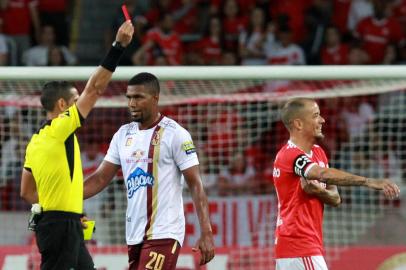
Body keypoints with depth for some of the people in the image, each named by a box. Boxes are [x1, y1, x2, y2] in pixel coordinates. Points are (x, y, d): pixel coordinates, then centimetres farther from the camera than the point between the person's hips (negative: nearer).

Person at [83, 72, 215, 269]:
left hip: (163, 233, -7)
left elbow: (195, 185, -9)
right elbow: (100, 178, 13)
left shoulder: (175, 134, -7)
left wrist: (206, 233, -17)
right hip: (135, 236, 7)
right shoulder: (123, 135, 12)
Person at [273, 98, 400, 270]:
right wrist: (369, 182, -43)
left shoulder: (318, 152, 15)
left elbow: (335, 199, 10)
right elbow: (324, 174, -34)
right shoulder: (290, 154, -15)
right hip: (300, 244, -9)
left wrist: (319, 191, -14)